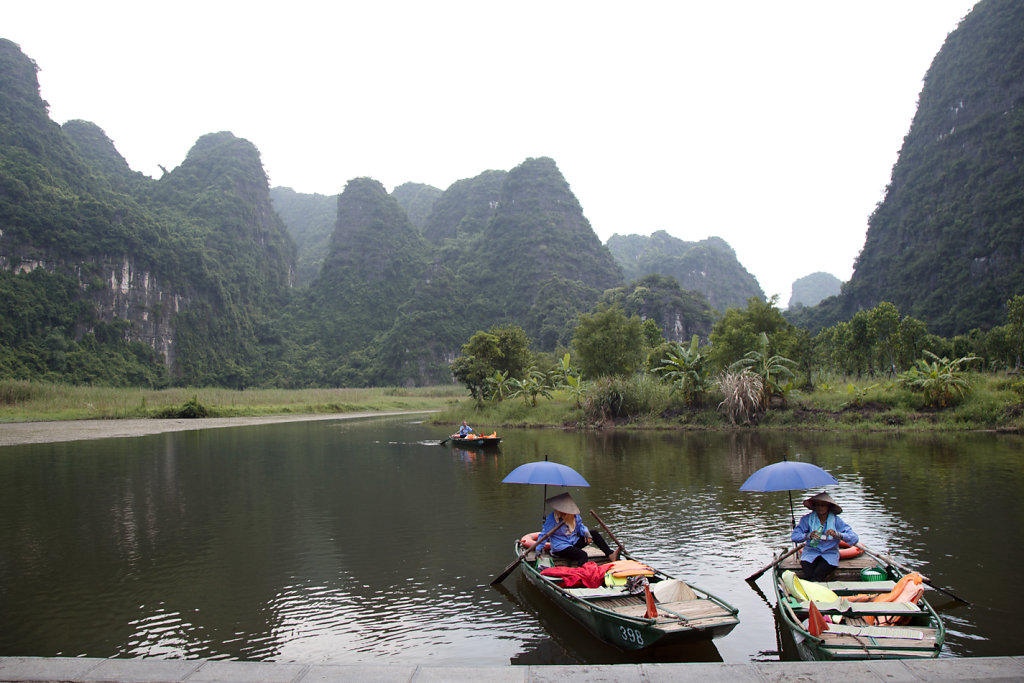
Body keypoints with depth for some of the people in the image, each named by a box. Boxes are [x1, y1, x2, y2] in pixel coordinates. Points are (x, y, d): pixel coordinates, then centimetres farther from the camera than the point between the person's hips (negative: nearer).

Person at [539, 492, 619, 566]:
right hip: (560, 548, -7)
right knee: (583, 555, -31)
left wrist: (586, 533, -9)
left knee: (594, 534, -3)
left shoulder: (574, 515, 0)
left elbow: (580, 526, 14)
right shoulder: (551, 519, -16)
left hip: (574, 542, 7)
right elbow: (544, 535, -15)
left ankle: (610, 555, -8)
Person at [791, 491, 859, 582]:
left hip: (830, 554, 0)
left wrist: (838, 535, -30)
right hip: (811, 553, 1)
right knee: (808, 575, -26)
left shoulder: (836, 520, -4)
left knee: (817, 576, -28)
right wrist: (808, 536, -32)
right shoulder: (807, 519, -4)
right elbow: (795, 537, -12)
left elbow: (855, 538, -13)